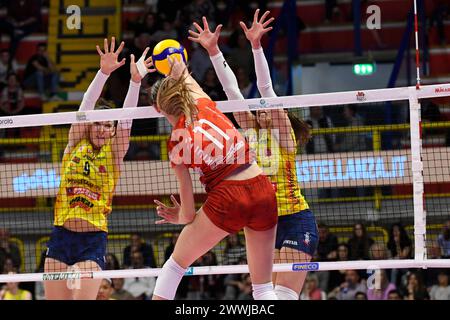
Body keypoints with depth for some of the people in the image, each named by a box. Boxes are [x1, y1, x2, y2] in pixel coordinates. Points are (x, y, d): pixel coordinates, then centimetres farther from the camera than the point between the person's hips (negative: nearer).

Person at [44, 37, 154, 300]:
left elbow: (127, 117, -9)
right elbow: (86, 106, -6)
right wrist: (104, 72, -19)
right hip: (61, 238, 2)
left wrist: (135, 81, -23)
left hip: (93, 241, -2)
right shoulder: (75, 145, 6)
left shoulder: (114, 154, 4)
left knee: (83, 298, -14)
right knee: (55, 298, 0)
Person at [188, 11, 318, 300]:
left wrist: (256, 45, -23)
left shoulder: (284, 133, -3)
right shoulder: (254, 135, 11)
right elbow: (232, 91, 6)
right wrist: (213, 50, 2)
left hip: (296, 221, -7)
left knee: (283, 295, -16)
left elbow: (265, 88, -15)